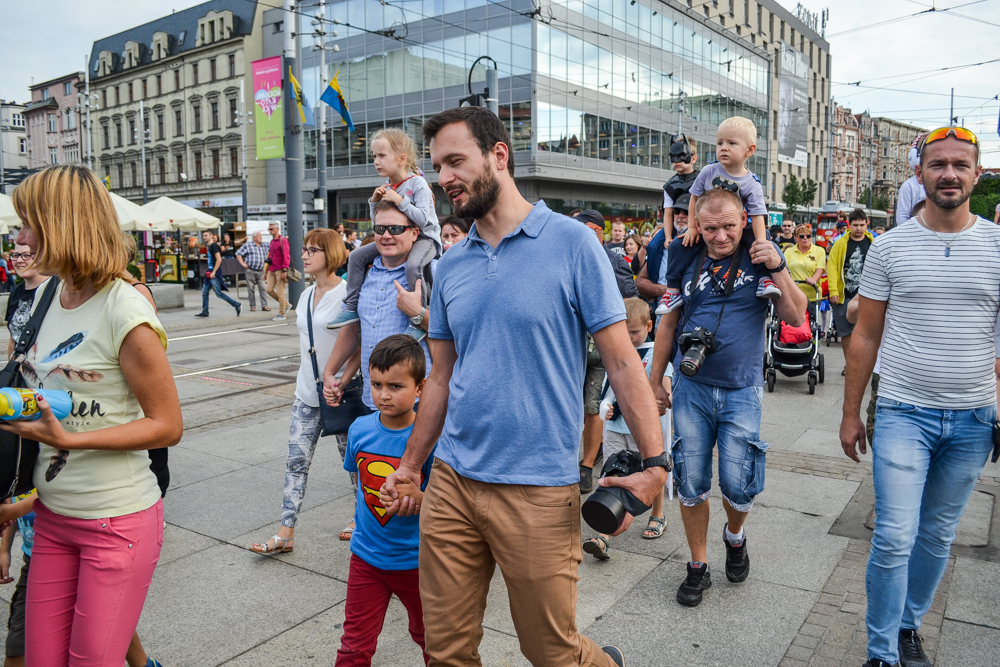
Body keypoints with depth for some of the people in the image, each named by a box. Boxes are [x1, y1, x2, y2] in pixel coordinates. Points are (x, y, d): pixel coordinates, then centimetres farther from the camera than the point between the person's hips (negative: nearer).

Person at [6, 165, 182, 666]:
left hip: (116, 525, -7)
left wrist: (67, 439, -22)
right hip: (52, 516, 7)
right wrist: (17, 407, 2)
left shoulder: (124, 310, -18)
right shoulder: (51, 295, 7)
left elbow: (167, 426, -16)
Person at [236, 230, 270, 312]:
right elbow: (238, 254, 5)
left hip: (260, 271, 2)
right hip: (250, 270, -2)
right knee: (250, 289, 2)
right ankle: (252, 306, 10)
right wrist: (242, 263, -4)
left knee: (263, 288, -5)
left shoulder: (264, 245, 13)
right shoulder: (247, 245, 3)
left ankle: (264, 305, -1)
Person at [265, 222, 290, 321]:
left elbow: (286, 256, -14)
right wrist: (267, 270, 21)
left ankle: (281, 314, 4)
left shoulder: (283, 240, -8)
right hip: (271, 270, 8)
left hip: (280, 270, -8)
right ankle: (285, 303, 20)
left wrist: (284, 270, -20)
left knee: (280, 292, -4)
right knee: (269, 290, 2)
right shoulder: (271, 242, 17)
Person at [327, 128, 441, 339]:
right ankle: (352, 308, 5)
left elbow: (423, 219, -24)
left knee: (413, 265, -39)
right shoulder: (386, 187, 6)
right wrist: (374, 201, -5)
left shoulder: (417, 183, -15)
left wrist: (399, 201, -28)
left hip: (423, 237, -8)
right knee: (357, 256, -1)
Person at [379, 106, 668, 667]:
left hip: (539, 489, -5)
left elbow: (622, 360, -8)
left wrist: (656, 464, -14)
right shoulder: (450, 266, 8)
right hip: (452, 482, 5)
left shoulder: (572, 243, -8)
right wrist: (410, 466, 16)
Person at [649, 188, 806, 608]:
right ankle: (698, 566, 24)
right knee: (691, 485, 5)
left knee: (739, 486, 0)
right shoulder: (688, 261, 2)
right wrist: (655, 380, 11)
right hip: (691, 388, 1)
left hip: (741, 391, -1)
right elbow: (668, 323, 10)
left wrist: (778, 269, -17)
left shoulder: (761, 256, -1)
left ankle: (735, 537, 35)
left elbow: (795, 317, -4)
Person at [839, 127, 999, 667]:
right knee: (894, 538, -6)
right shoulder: (890, 247, -1)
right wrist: (850, 414, 3)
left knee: (937, 535, 15)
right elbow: (865, 335, 3)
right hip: (903, 413, -2)